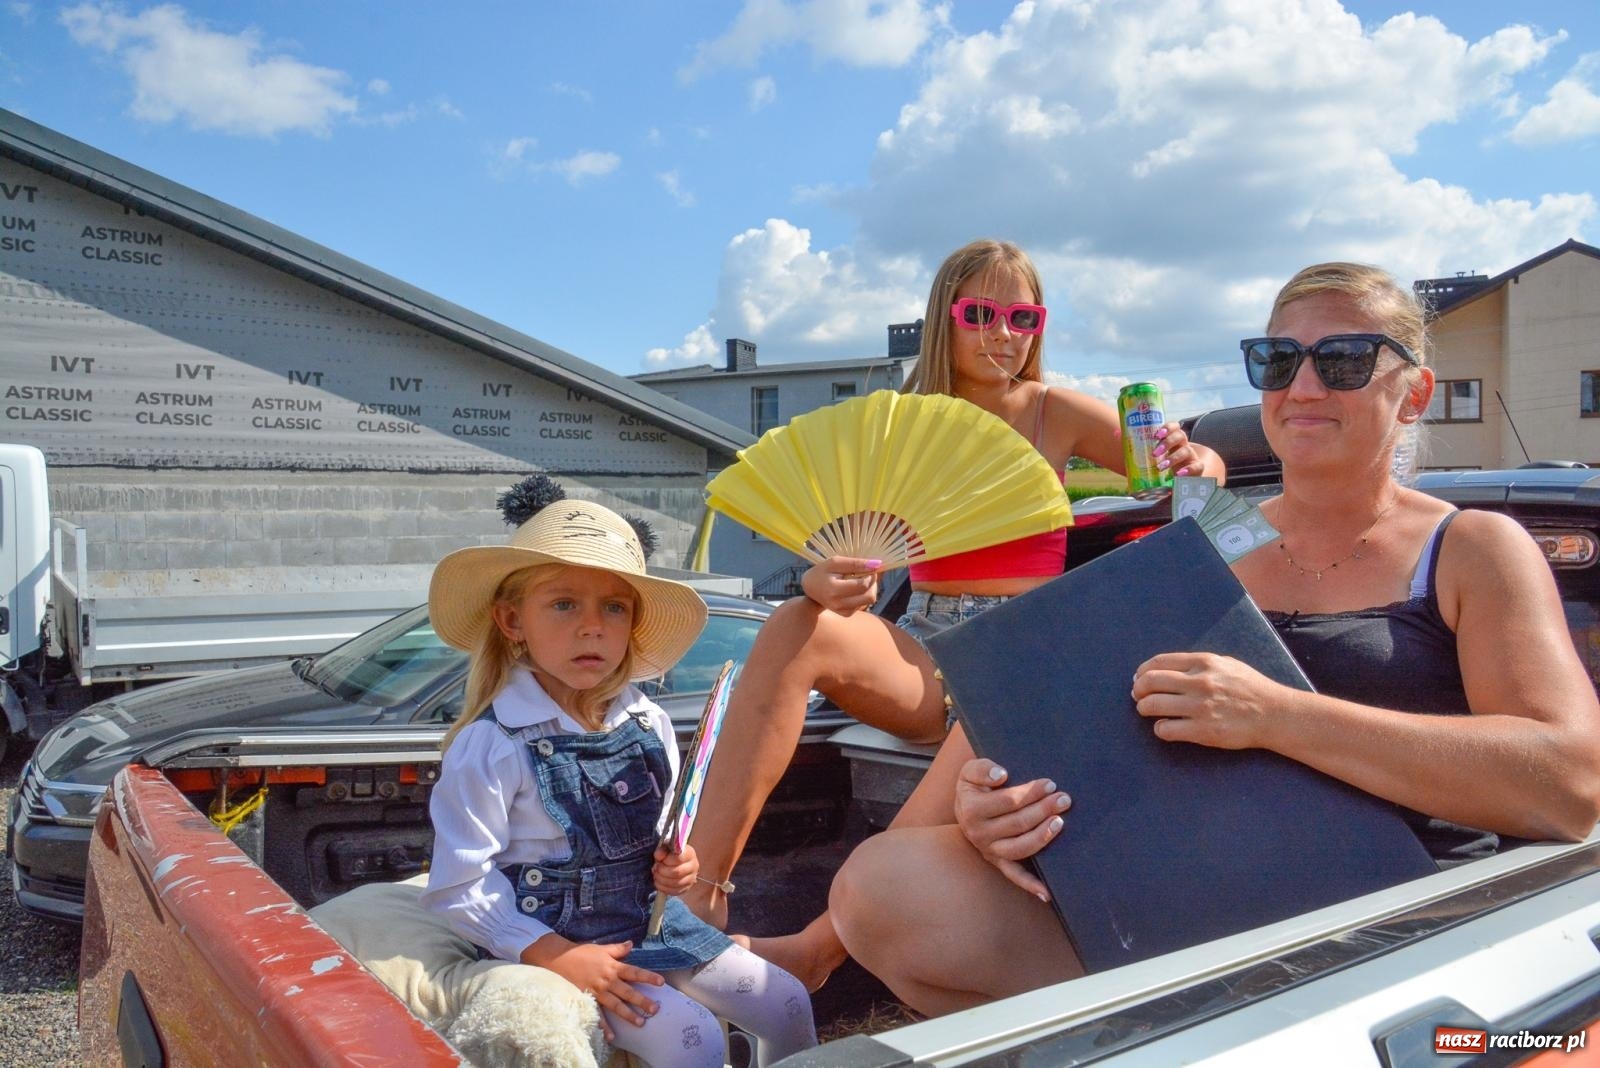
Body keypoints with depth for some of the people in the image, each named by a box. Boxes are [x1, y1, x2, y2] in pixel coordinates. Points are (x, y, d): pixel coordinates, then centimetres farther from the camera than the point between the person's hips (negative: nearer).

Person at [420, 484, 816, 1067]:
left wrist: (677, 865, -5)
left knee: (787, 1004, 3)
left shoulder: (649, 724, 0)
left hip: (653, 919, 6)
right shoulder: (491, 745, -17)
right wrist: (559, 957, -21)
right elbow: (460, 889, -17)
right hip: (555, 941, -6)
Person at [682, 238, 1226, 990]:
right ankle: (698, 894, -31)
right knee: (795, 627, -28)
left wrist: (1195, 464, -15)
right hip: (925, 650, 2)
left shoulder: (1057, 414, 5)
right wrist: (828, 582, -28)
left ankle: (821, 945, -31)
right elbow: (858, 567, -2)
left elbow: (1198, 471, 10)